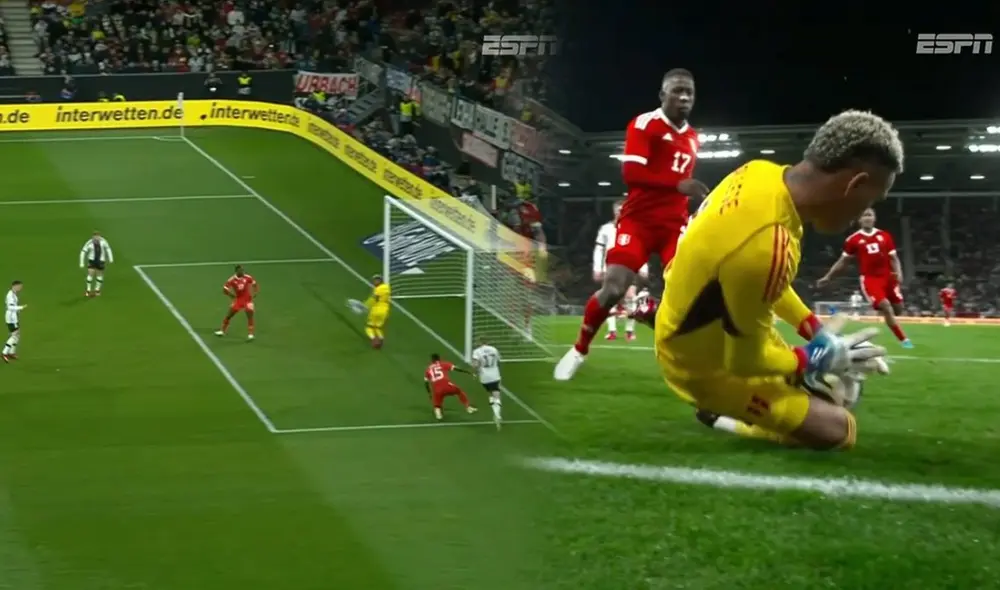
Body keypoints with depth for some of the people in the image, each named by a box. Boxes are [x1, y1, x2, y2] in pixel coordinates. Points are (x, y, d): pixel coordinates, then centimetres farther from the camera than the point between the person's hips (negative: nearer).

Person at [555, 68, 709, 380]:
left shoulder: (692, 138, 16)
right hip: (638, 220, -5)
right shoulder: (644, 124, -8)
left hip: (674, 224, 5)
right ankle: (579, 350, 12)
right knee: (613, 288, -12)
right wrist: (677, 184, -28)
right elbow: (631, 173, -20)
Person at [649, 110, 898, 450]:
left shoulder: (762, 173, -11)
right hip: (708, 365, -9)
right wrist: (814, 360, -9)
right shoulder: (767, 246, -39)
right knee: (838, 429, -8)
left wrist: (814, 330, 12)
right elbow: (744, 360, -24)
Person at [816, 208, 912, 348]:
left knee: (898, 309, 3)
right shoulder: (853, 240, 0)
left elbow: (893, 258, 11)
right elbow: (843, 261, 10)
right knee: (886, 308, -18)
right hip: (870, 279, -4)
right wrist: (828, 277, 9)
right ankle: (904, 339, -11)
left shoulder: (885, 236, 7)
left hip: (888, 277, 4)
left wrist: (899, 273, -8)